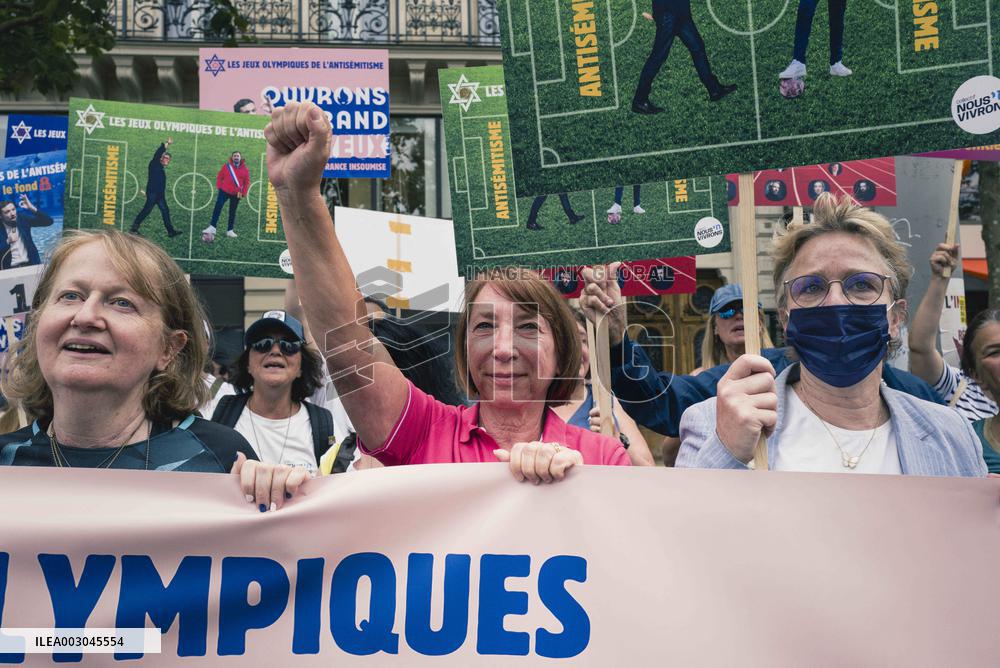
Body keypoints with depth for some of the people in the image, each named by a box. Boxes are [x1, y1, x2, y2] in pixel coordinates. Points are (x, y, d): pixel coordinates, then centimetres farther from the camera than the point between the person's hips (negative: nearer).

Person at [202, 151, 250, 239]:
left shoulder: (244, 169, 0)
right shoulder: (227, 166, -1)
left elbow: (247, 182, 4)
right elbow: (219, 176, 6)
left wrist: (243, 193, -2)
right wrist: (219, 186, -4)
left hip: (236, 194, 1)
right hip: (224, 191, -1)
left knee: (232, 212, 10)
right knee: (218, 207, -14)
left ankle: (230, 230, 19)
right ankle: (212, 227, -15)